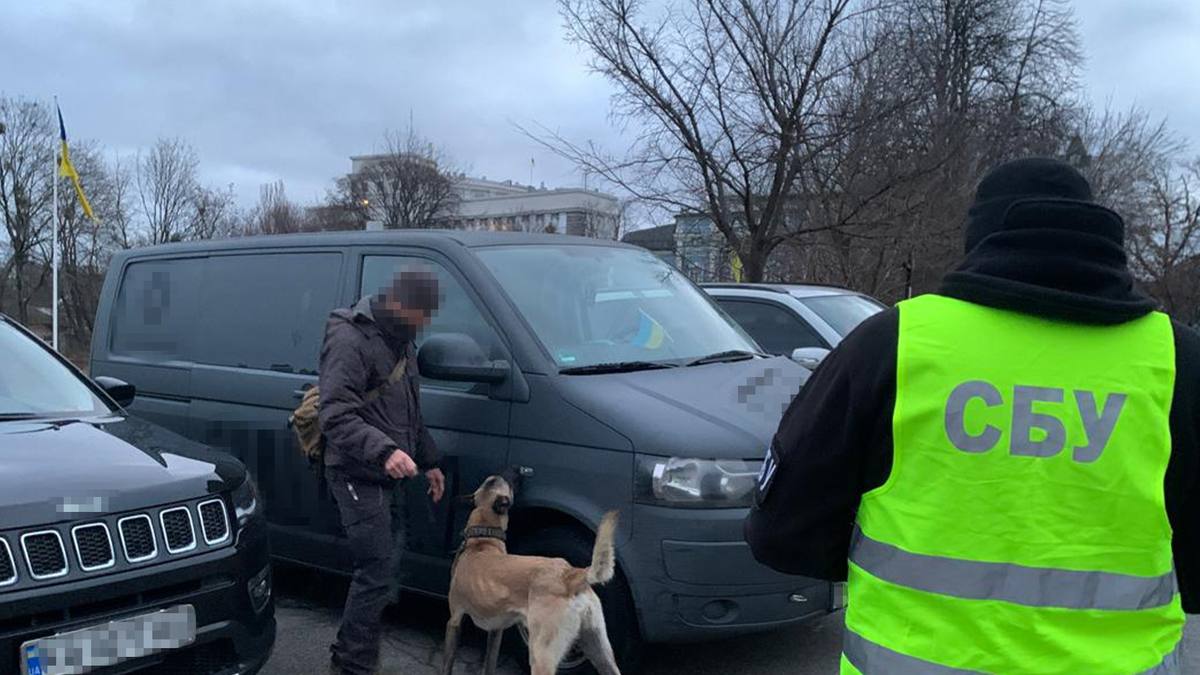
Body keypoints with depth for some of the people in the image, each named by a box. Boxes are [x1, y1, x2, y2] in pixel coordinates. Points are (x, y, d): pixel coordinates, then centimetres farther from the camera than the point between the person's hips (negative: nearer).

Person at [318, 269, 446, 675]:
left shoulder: (400, 341, 15)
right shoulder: (350, 340, -16)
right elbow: (336, 415, -25)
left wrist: (428, 461, 26)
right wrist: (384, 450, -38)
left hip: (385, 476, 9)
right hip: (358, 476, -9)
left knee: (377, 571, 13)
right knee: (376, 573, -10)